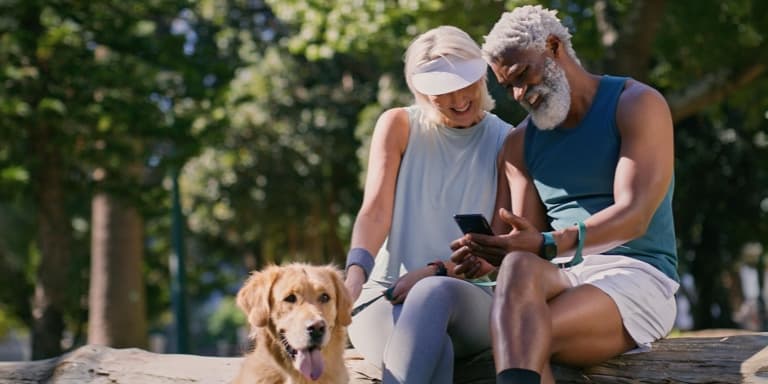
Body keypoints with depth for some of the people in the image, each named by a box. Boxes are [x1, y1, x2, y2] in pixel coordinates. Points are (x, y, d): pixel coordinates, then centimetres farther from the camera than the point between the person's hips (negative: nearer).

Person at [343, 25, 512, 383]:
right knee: (433, 351, -37)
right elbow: (375, 211, -5)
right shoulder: (399, 126, 7)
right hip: (387, 294, 0)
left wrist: (437, 271, -19)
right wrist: (356, 271, -27)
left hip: (471, 299, 0)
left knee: (435, 292, -39)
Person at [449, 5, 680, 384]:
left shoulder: (637, 104, 1)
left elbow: (634, 216, -14)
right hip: (560, 278, 4)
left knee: (520, 338, -36)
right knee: (519, 268, -38)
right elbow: (528, 243, 10)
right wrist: (488, 251, -16)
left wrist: (549, 244, -31)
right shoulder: (520, 143, 18)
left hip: (636, 278, -4)